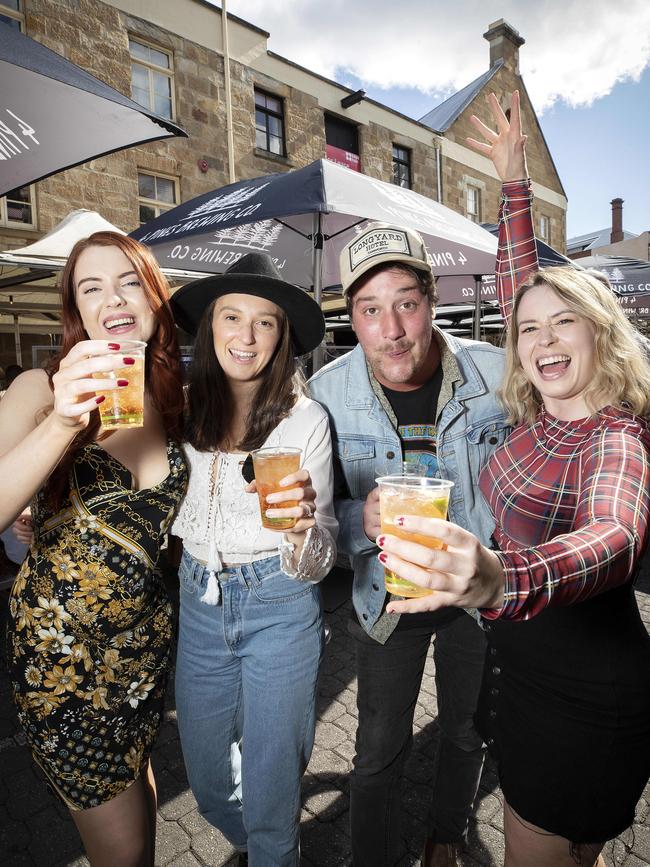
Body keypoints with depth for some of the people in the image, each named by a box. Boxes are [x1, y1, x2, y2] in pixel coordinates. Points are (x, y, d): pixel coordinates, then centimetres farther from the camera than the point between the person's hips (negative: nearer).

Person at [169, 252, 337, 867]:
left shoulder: (305, 419, -14)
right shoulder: (183, 408, -3)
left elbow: (314, 566, -14)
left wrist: (303, 524, -36)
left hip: (278, 607, -3)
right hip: (198, 601, 4)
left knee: (269, 793, 10)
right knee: (208, 781, 20)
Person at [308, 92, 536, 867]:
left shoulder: (494, 373, -16)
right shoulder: (327, 392, -16)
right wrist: (361, 520, -28)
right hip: (387, 595, -1)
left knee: (467, 730, 24)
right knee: (380, 748, 14)